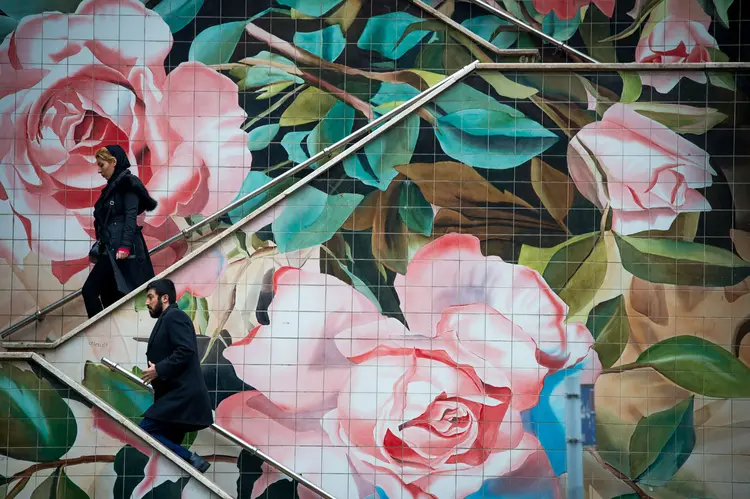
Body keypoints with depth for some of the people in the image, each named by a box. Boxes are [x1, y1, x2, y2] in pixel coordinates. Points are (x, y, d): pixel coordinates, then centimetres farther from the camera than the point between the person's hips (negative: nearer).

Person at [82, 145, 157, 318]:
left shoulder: (128, 184, -4)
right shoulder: (112, 187, 21)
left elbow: (131, 216, -13)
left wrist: (125, 246, -22)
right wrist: (99, 248, 16)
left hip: (121, 251, -9)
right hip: (109, 250, 9)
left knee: (90, 291, -14)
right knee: (108, 297, 4)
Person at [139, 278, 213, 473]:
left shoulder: (174, 316, -7)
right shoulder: (166, 320, 24)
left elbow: (186, 350, -20)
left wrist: (159, 369, -17)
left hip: (181, 395, -10)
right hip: (177, 395, 10)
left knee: (145, 431, -18)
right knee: (169, 445, 6)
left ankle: (190, 459, -18)